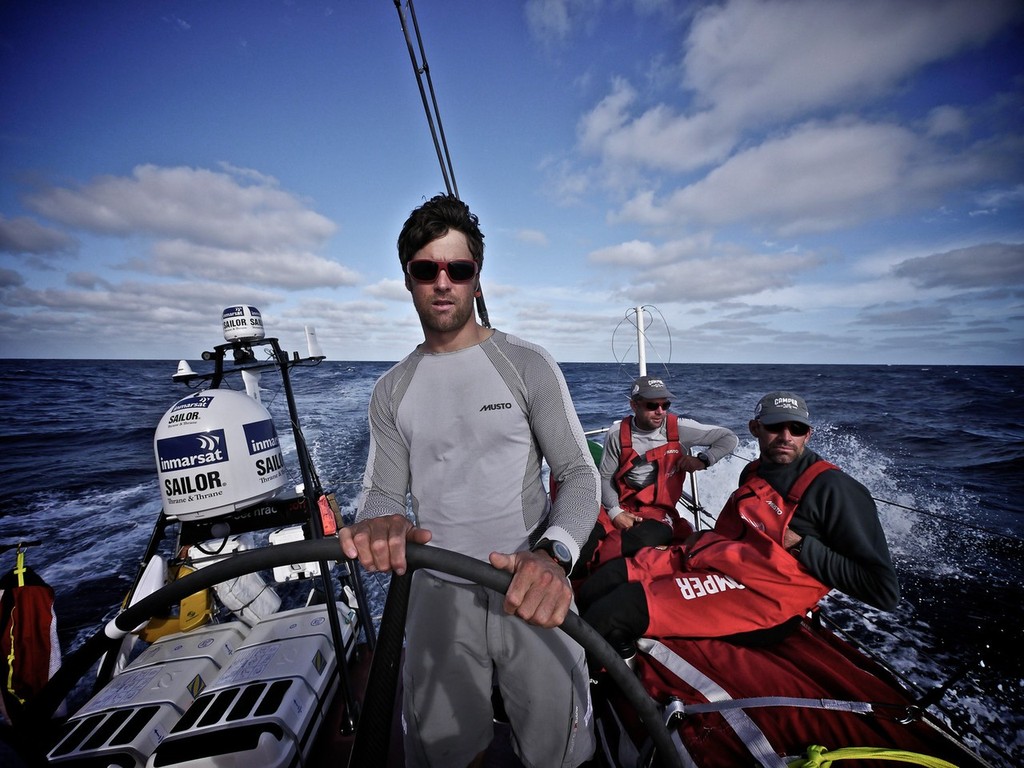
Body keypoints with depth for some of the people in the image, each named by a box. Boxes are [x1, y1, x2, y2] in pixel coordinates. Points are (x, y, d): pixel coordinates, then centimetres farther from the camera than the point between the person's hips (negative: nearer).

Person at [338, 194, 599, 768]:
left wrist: (553, 554, -30)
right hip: (437, 592, 3)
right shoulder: (392, 391, 3)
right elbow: (384, 492, 1)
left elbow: (580, 473, -11)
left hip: (530, 588, -2)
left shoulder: (529, 365, -8)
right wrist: (379, 523, -23)